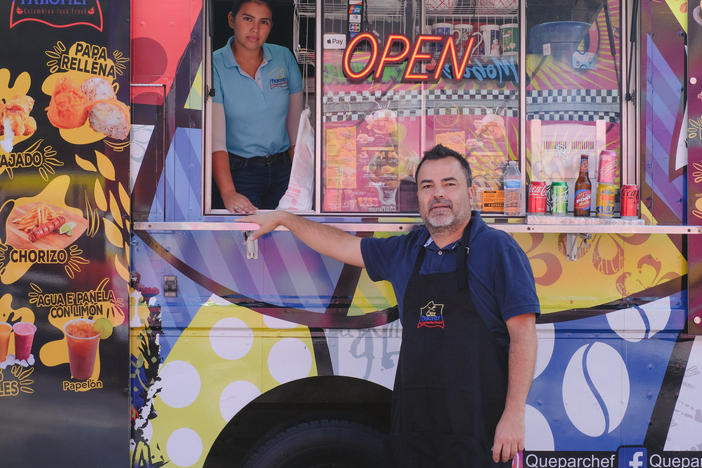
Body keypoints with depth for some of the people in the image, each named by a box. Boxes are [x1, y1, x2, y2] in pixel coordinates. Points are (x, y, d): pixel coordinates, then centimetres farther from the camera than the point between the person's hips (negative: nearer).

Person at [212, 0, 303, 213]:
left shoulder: (284, 57, 1)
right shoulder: (215, 66, -11)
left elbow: (295, 123, 6)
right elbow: (215, 136, -20)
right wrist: (228, 193, -32)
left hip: (281, 170, 4)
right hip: (238, 170, -4)